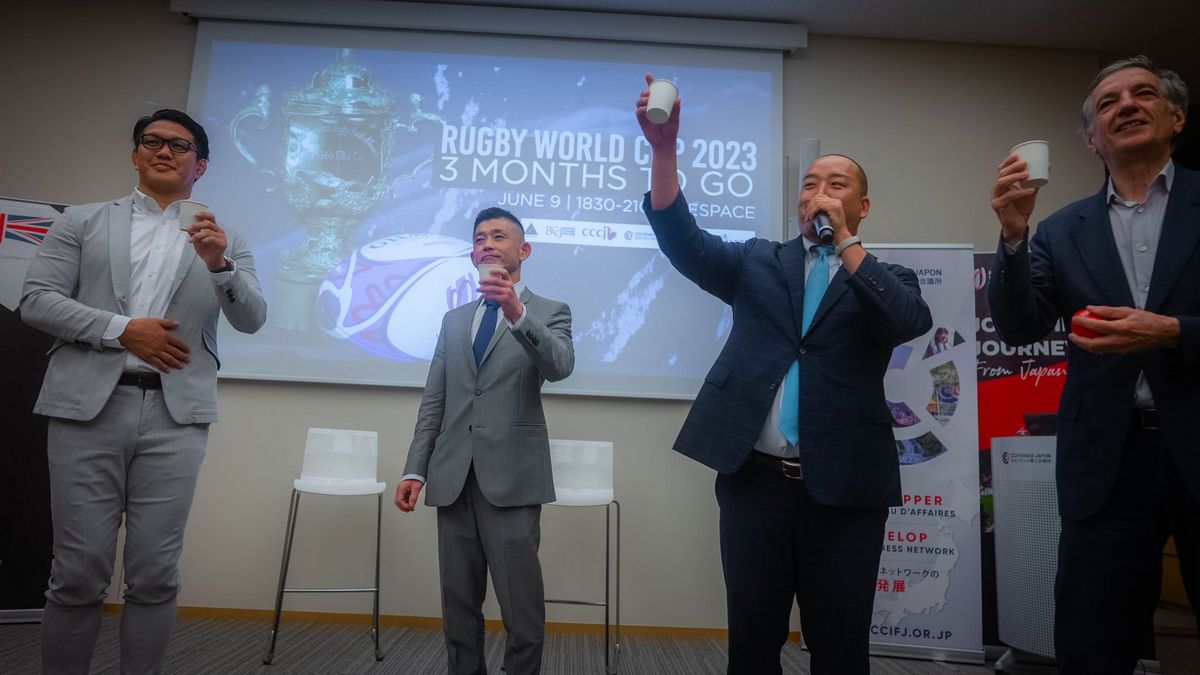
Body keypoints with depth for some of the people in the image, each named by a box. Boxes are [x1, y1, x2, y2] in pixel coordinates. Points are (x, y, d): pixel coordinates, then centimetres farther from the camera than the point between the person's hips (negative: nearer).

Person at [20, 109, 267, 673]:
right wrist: (122, 330, -9)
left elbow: (251, 320, 1)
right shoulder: (81, 222, 13)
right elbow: (36, 300, 4)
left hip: (176, 414, 0)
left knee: (155, 576, 4)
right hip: (89, 406, 0)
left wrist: (218, 264, -17)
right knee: (78, 573, 4)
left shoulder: (224, 240, 12)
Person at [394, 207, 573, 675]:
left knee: (521, 607, -1)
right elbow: (433, 400, 15)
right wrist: (415, 469, 7)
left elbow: (560, 366, -18)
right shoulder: (454, 320, 18)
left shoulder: (549, 312, 4)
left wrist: (517, 313, -32)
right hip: (454, 478, 5)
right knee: (458, 605, 12)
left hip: (511, 478, -4)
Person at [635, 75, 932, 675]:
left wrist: (843, 241, -10)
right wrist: (663, 149, -16)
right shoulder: (759, 262, 11)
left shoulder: (885, 279, 9)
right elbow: (683, 240, -3)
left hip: (845, 490, 0)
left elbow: (912, 322, -13)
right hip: (754, 482, 1)